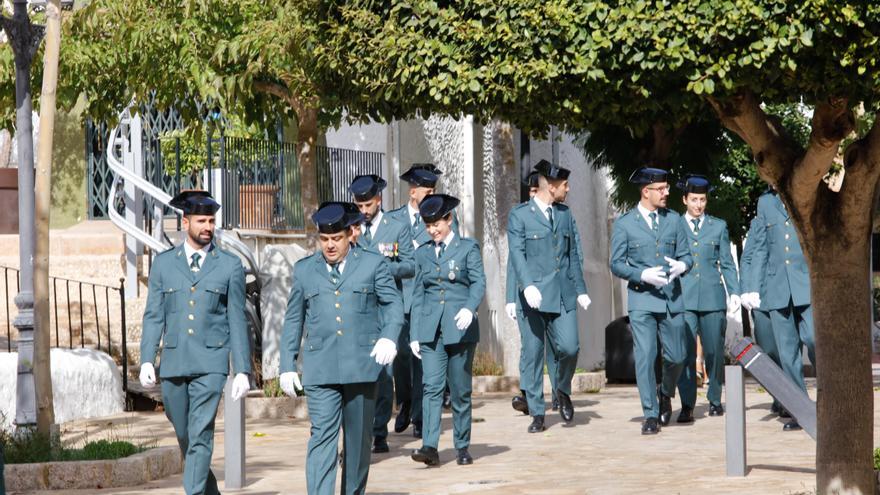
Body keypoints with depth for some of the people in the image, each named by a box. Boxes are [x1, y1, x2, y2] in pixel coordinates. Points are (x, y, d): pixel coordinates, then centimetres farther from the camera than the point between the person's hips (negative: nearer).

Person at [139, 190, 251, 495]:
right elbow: (153, 316, 8)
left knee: (200, 436, -13)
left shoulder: (230, 266, 5)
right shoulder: (163, 264, 9)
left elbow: (237, 321, 4)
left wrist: (243, 370, 0)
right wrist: (147, 360, -4)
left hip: (210, 364, -3)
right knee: (184, 437, 11)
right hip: (173, 364, 3)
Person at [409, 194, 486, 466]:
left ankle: (462, 448, 14)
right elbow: (418, 294, 15)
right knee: (432, 387, -11)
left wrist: (469, 308, -29)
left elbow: (479, 282, -9)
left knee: (460, 390, 3)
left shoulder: (468, 248, 3)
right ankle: (430, 447, -19)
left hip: (460, 329, -2)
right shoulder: (423, 253, 13)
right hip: (431, 330, 2)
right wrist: (415, 334, 10)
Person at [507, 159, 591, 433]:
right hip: (534, 296, -4)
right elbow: (517, 254, -10)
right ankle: (537, 414, 7)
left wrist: (580, 289, 16)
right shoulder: (520, 215, -1)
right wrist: (527, 285, -24)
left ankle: (563, 391, 20)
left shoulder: (565, 214, 16)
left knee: (569, 348, -9)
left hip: (563, 295, 4)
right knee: (533, 354, -1)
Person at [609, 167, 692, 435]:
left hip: (672, 298, 3)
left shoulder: (674, 220, 9)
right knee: (645, 357, -9)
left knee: (677, 356, 5)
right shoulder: (624, 224, -1)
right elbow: (617, 264, 0)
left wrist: (681, 265, -11)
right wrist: (643, 275, -16)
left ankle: (666, 394, 35)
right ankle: (651, 415, -1)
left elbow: (686, 254, 13)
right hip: (641, 300, -3)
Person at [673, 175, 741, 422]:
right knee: (685, 352, -9)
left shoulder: (718, 226, 13)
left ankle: (715, 400, 17)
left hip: (713, 298, 1)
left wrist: (734, 292, 2)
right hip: (683, 298, -1)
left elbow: (727, 263, 12)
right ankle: (687, 406, -9)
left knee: (714, 351, 3)